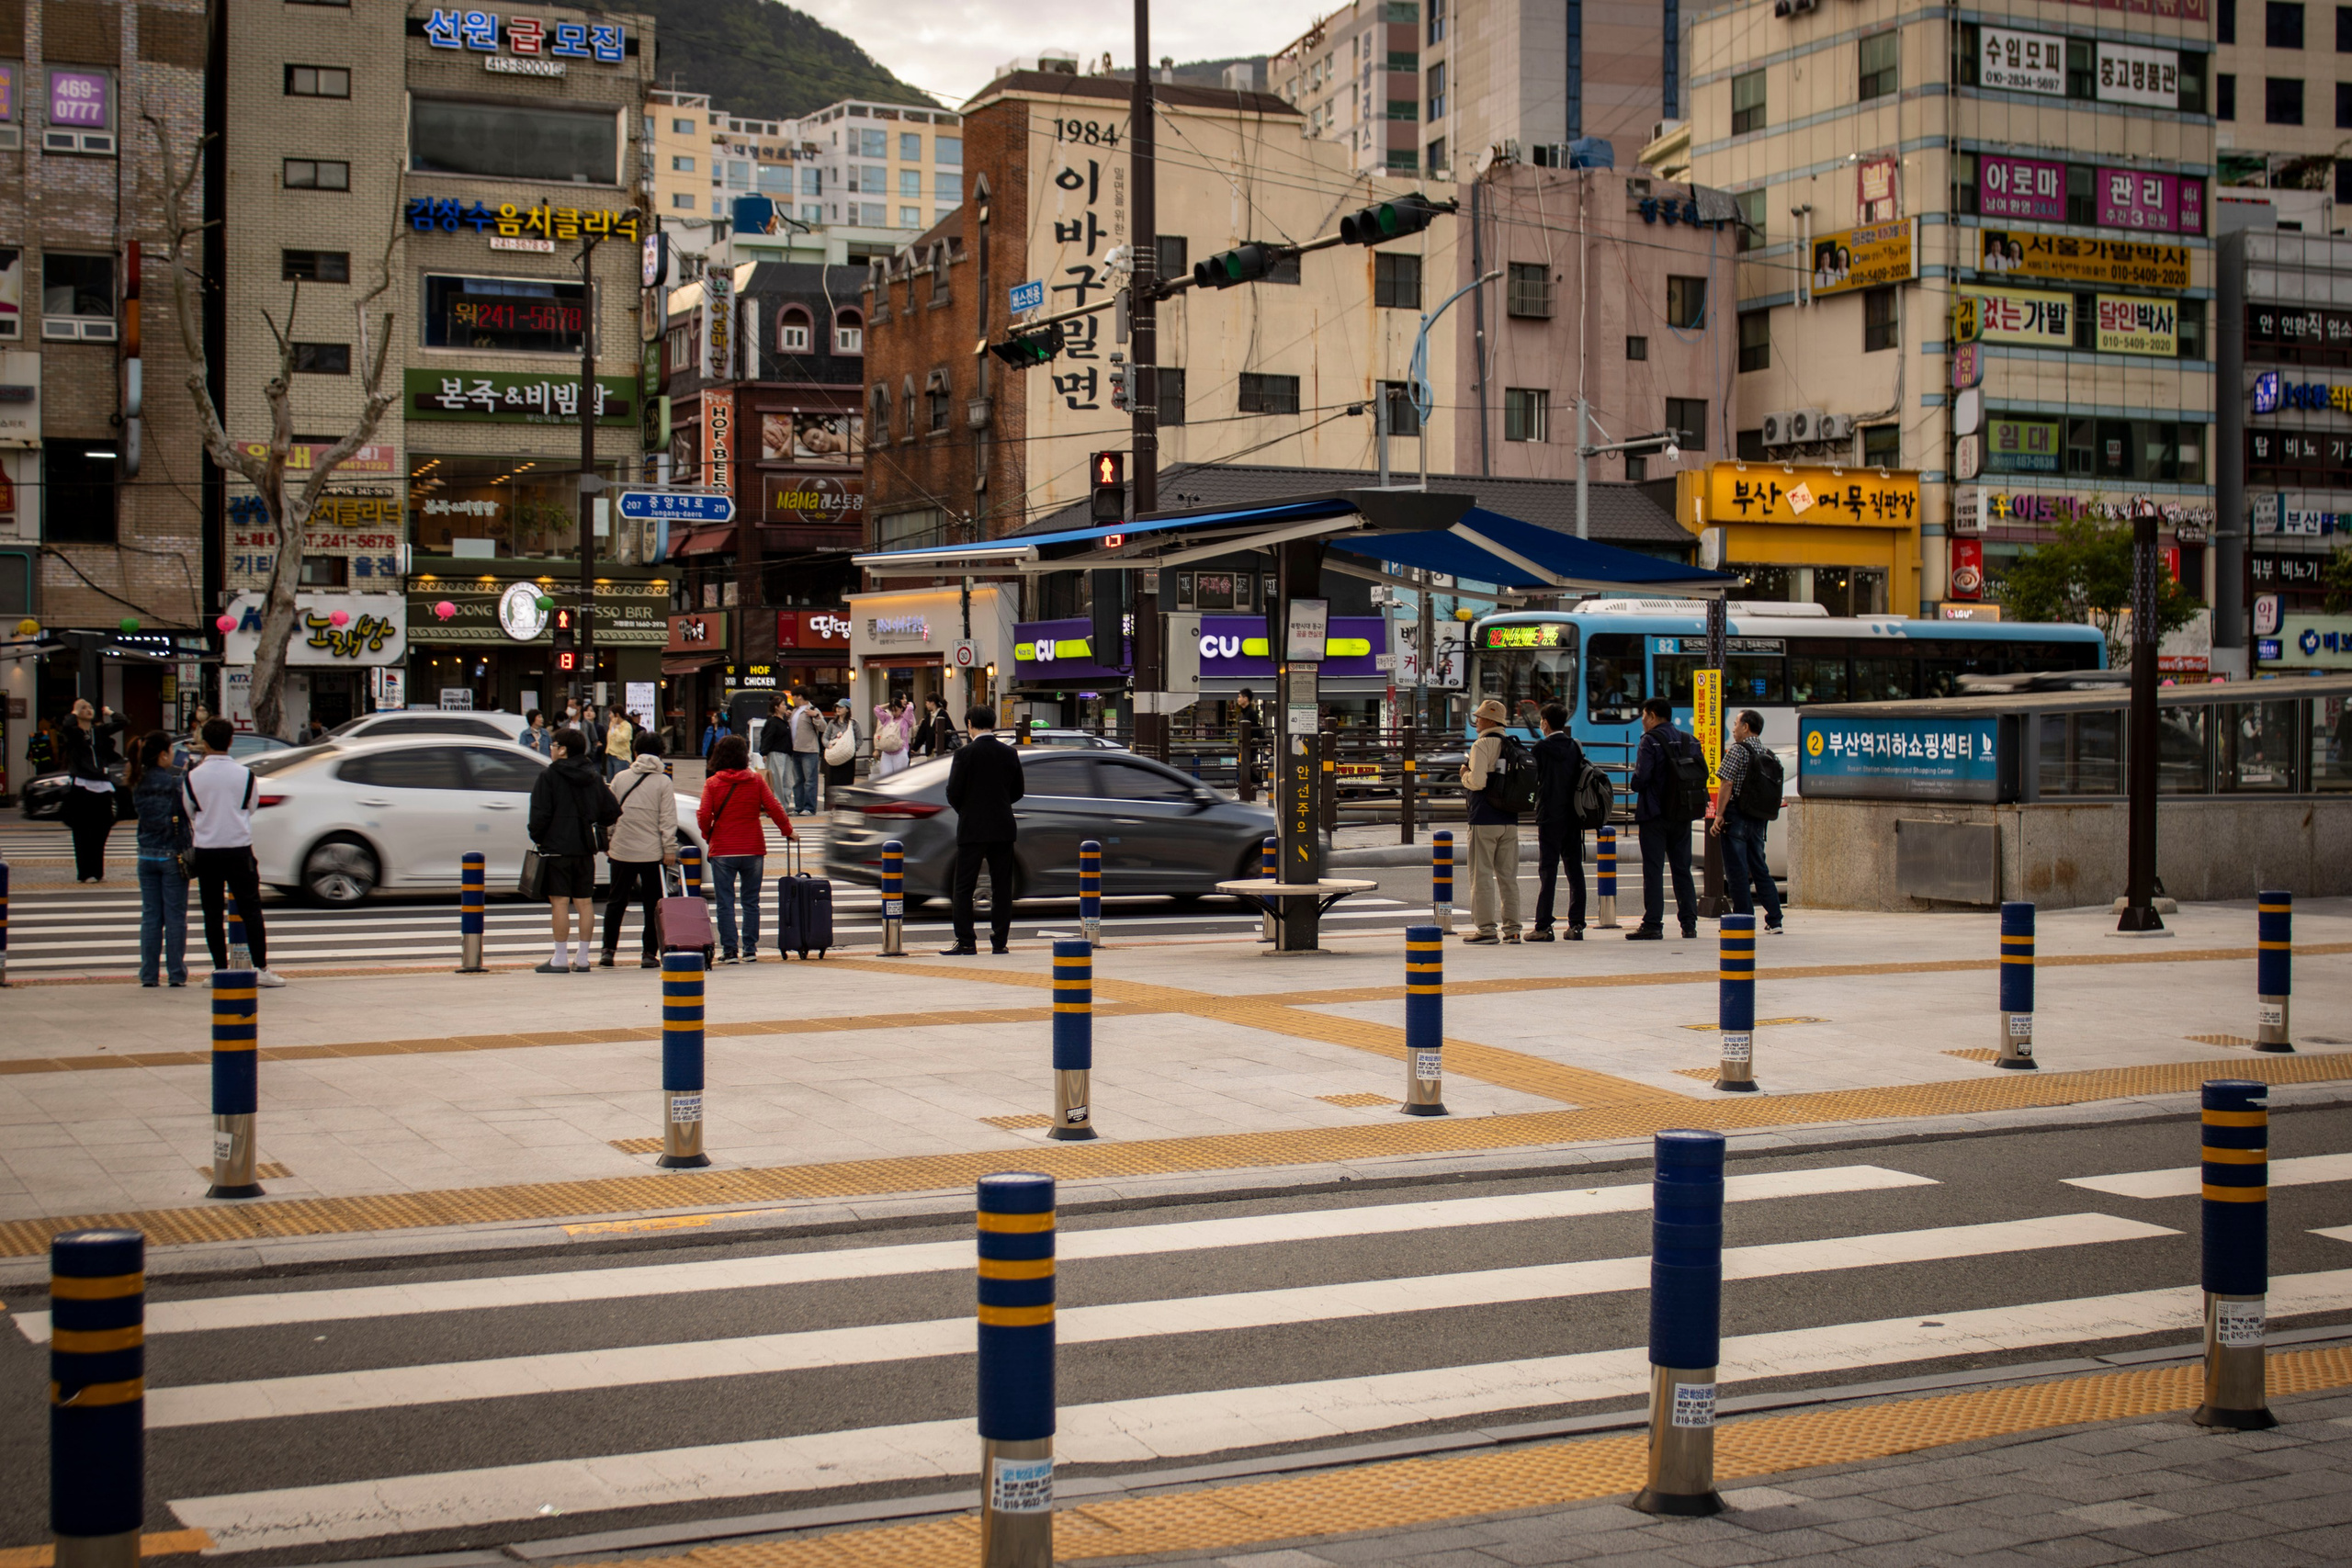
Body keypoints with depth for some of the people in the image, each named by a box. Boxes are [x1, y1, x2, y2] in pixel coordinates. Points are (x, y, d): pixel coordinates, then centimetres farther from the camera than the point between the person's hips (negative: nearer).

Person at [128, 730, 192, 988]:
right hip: (173, 857, -4)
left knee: (150, 915, 9)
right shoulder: (177, 781, -13)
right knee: (175, 916, 3)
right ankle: (176, 973, 5)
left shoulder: (139, 784, 3)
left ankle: (149, 974, 9)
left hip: (147, 857, 5)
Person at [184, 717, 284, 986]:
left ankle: (220, 969, 7)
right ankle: (261, 969, 1)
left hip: (206, 851, 0)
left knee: (213, 913, 7)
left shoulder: (193, 777, -5)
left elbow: (190, 813, 8)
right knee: (251, 909, 5)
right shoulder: (244, 774, -5)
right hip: (239, 848, 0)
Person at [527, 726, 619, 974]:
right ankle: (582, 958, 11)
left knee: (560, 902, -5)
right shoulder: (593, 777, 11)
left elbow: (540, 814, -13)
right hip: (585, 848, 6)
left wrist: (537, 838, 3)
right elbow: (613, 812, 9)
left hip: (556, 848, -6)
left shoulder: (548, 776, -7)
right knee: (584, 902, 8)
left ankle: (559, 960, -4)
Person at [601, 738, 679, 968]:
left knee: (615, 901, 10)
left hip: (621, 851, 2)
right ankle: (649, 953, 3)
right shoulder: (663, 783, -3)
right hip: (652, 852, -2)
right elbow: (668, 820, -7)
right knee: (653, 904, 5)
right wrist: (670, 849, -5)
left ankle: (608, 951, 7)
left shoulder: (620, 779, 5)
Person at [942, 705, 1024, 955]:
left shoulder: (965, 753, -10)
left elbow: (953, 792, -9)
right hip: (1003, 827, 4)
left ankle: (966, 942, -3)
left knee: (964, 887, 1)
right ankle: (1000, 941, 7)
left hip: (973, 828, -4)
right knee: (1001, 886, 7)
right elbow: (1018, 791, 9)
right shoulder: (1009, 753, 3)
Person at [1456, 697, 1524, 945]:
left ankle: (1486, 929, -3)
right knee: (1508, 875, 9)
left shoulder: (1482, 745, -10)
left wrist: (1464, 774, 0)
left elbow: (1477, 782, -19)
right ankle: (1512, 929, 8)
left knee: (1482, 875, -2)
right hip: (1510, 820, 7)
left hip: (1484, 820, -7)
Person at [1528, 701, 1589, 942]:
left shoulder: (1542, 747, -8)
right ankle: (1576, 925, 5)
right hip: (1573, 816, 5)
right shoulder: (1575, 746, 6)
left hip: (1550, 816, -5)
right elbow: (1582, 778, 10)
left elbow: (1535, 780, -6)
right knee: (1575, 870, 7)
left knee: (1547, 871, -4)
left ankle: (1543, 926, -5)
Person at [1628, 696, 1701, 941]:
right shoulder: (1689, 741, 9)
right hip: (1682, 815, 6)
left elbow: (1641, 777, -18)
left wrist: (1636, 785, 3)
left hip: (1655, 813, -6)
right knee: (1682, 870, 11)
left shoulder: (1650, 741, -10)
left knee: (1653, 870, -4)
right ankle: (1689, 924, 10)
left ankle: (1652, 925, -6)